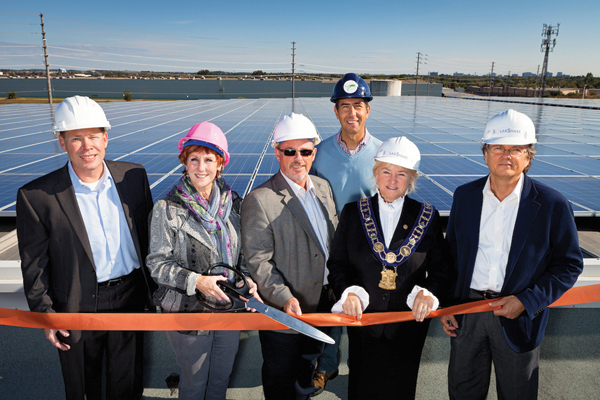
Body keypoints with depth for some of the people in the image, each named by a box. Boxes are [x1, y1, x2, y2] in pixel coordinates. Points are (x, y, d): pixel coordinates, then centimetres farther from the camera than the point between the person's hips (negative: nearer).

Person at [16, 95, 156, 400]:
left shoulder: (133, 176, -4)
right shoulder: (36, 195, -13)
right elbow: (33, 264, -5)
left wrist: (155, 288, 6)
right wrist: (45, 314, -5)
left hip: (131, 297, 2)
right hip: (79, 307, -2)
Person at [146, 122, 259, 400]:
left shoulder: (233, 202, -2)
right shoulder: (167, 209, -14)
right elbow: (157, 263, -11)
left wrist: (247, 278, -11)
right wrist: (195, 281, -24)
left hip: (229, 307, 4)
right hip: (188, 311, -3)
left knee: (222, 376, 22)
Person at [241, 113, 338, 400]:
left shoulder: (323, 187, 2)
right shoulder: (259, 200, -21)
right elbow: (257, 261, -21)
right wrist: (285, 298, -31)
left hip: (321, 305, 7)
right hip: (283, 312, -6)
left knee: (307, 369, 30)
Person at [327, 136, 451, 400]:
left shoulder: (427, 217, -3)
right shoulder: (353, 213, -3)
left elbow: (440, 268, 1)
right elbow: (336, 264, 0)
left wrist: (428, 292, -18)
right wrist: (348, 292, -17)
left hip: (409, 322, 0)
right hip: (363, 319, 0)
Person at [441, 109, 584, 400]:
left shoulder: (552, 205, -9)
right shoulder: (464, 195, 0)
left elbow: (569, 265, -5)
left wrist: (526, 302, -16)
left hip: (519, 319, -2)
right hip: (465, 312, 2)